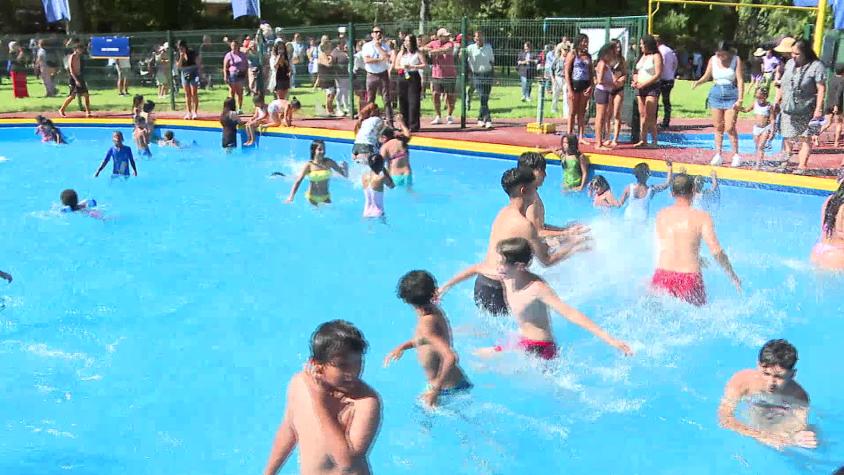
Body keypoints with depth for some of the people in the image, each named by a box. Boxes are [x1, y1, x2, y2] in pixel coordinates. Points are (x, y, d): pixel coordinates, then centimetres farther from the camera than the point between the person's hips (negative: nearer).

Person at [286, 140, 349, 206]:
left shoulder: (329, 162, -7)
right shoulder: (309, 166, -14)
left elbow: (345, 175, -2)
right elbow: (298, 181, -15)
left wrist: (346, 168, -24)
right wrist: (291, 197, -25)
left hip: (326, 197, 2)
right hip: (312, 198, -2)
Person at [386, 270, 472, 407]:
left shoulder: (426, 324, -27)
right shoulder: (434, 310, 1)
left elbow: (450, 357, -36)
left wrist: (436, 389, -30)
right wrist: (402, 347, 18)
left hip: (449, 390, -9)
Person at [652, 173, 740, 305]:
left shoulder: (661, 215, 7)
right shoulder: (702, 217, -4)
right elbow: (717, 252, -9)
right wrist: (733, 277, 5)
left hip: (662, 276, 2)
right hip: (689, 279, -2)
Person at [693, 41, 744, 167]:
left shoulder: (736, 60, -4)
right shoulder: (713, 60, 3)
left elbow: (740, 80, -6)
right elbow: (707, 76, 11)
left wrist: (740, 99, -12)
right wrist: (698, 82, -12)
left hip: (731, 95, -3)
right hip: (716, 93, 3)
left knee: (730, 127, -8)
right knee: (718, 127, 6)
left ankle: (736, 155, 2)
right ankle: (718, 155, 11)